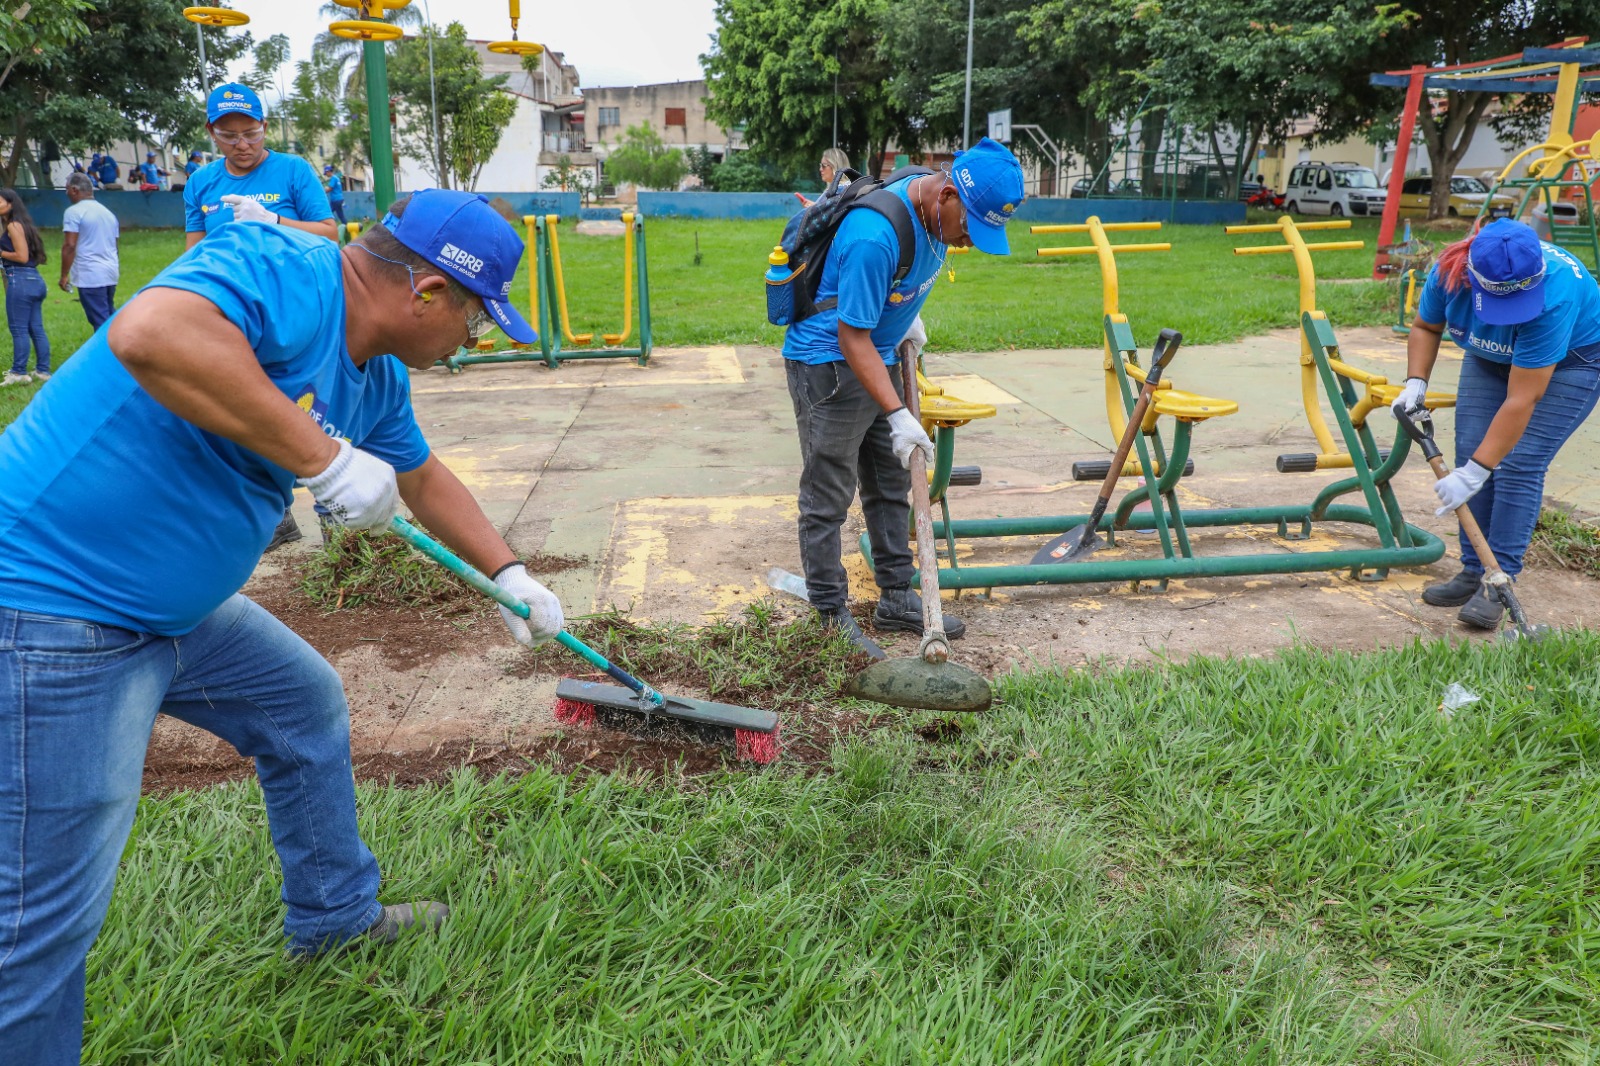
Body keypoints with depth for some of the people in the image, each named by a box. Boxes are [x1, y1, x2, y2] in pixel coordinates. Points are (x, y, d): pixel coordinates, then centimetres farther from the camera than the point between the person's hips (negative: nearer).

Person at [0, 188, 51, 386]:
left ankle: (19, 373, -3)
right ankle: (43, 371, 12)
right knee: (36, 328, 10)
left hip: (20, 279, -9)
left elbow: (22, 256, -15)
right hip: (34, 279, 9)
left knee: (18, 329, -5)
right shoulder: (23, 224, 18)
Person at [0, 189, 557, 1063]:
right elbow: (148, 334, -42)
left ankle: (336, 916, 42)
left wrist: (510, 576, 26)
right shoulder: (280, 271, -22)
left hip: (177, 608, 10)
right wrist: (325, 458, -35)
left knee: (307, 706, 23)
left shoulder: (375, 376, 7)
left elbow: (424, 479, 23)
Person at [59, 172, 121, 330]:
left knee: (100, 321, -5)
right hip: (110, 274, 8)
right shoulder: (108, 212, 16)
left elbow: (69, 246, -14)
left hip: (89, 276, -8)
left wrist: (64, 275, -9)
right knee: (110, 317, 15)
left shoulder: (74, 212, -8)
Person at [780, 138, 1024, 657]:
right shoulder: (875, 236, -31)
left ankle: (896, 598, 25)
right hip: (828, 361, -9)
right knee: (828, 495, -2)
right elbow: (852, 336, -28)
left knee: (891, 484, 14)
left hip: (879, 356, 9)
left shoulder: (937, 209, -4)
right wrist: (898, 415, -29)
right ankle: (830, 617, 8)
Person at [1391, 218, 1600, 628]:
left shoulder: (1554, 299, -40)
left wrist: (1474, 474, -37)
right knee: (1469, 453, -4)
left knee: (1518, 466, -15)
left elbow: (1522, 401, -38)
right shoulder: (1449, 270, -27)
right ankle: (1473, 573, 6)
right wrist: (1416, 382, -18)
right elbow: (1426, 327, -3)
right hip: (1491, 357, 5)